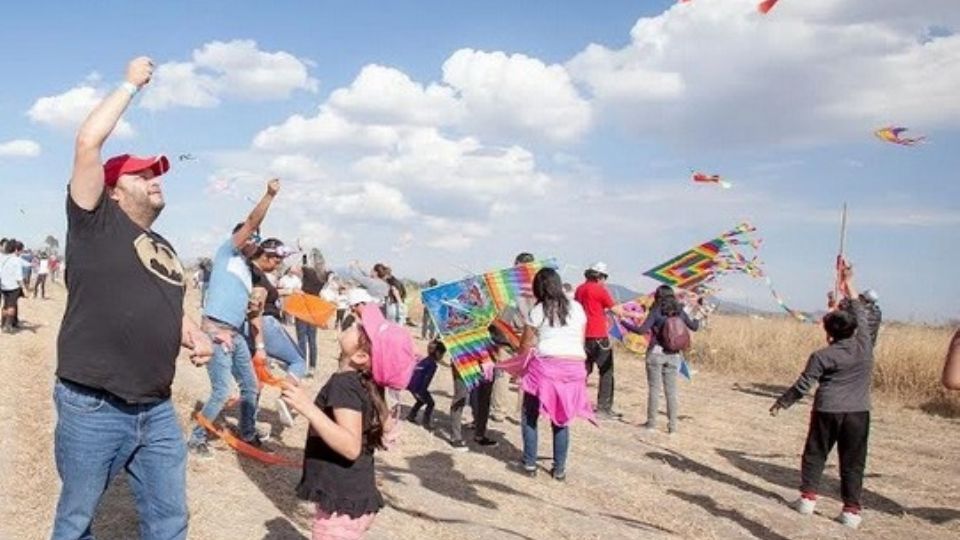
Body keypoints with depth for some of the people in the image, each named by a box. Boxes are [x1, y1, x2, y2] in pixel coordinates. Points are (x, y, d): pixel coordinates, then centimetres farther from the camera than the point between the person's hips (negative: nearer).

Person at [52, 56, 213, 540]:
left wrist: (196, 337, 6)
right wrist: (132, 84, -5)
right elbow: (88, 142, -16)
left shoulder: (164, 249, 16)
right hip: (92, 409, -6)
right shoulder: (96, 224, -4)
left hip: (157, 411, 6)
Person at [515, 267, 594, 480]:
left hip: (545, 366, -4)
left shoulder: (537, 311, -1)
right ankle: (559, 468, 15)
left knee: (530, 416, 12)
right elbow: (581, 340, 12)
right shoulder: (577, 308, 9)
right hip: (575, 367, 4)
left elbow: (525, 346, 4)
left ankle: (530, 464, 12)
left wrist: (521, 361, 23)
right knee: (562, 418, 14)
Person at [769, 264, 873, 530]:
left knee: (815, 454, 13)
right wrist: (849, 285, 20)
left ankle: (808, 497, 16)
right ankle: (851, 510, 6)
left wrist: (781, 403, 7)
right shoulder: (865, 345, -1)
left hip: (827, 410, -2)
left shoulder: (822, 356, -8)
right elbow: (860, 314, 13)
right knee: (852, 461, 6)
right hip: (858, 412, 2)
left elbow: (803, 385, -6)